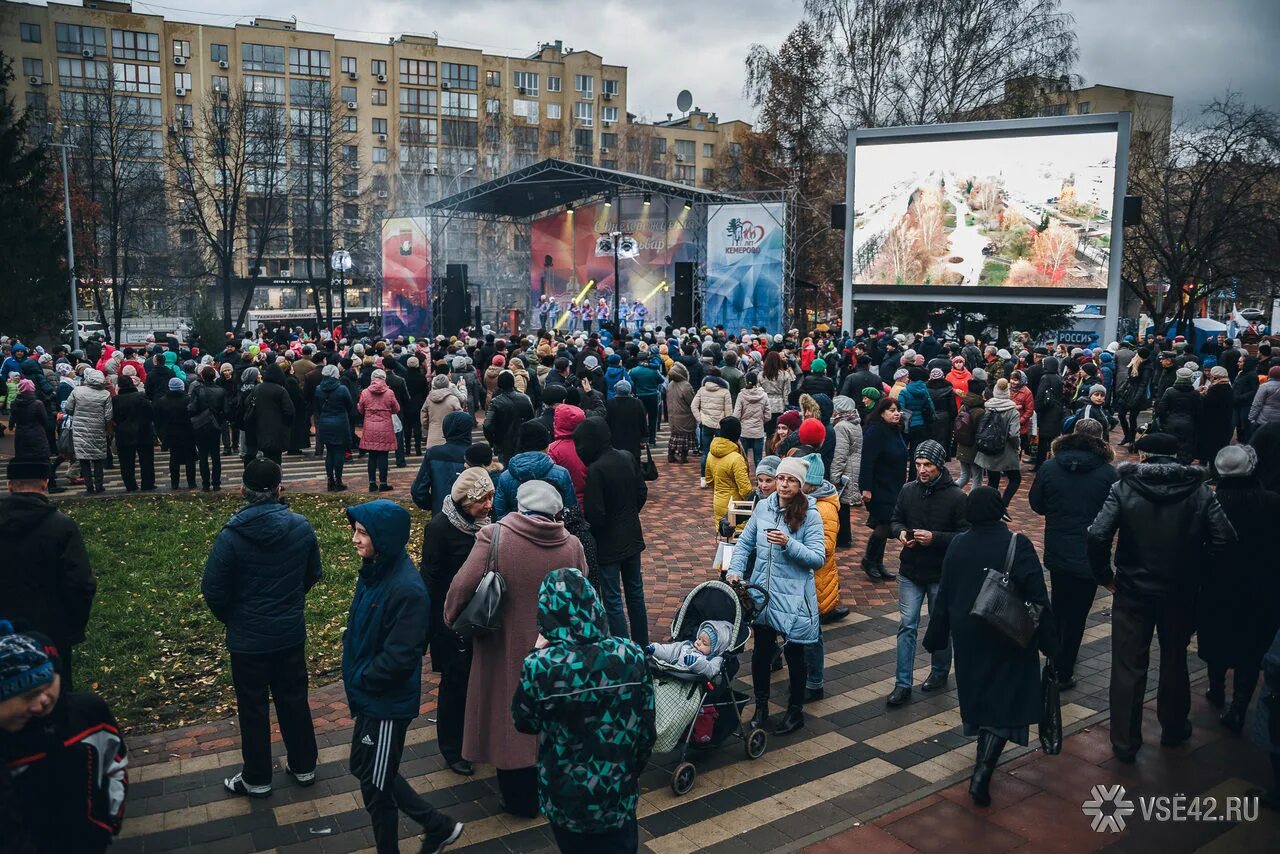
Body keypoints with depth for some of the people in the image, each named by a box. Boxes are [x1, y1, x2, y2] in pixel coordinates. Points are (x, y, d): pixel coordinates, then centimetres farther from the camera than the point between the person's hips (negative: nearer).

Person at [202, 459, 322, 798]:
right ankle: (303, 766, 32)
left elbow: (212, 590, -13)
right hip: (292, 632, 3)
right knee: (294, 699, 19)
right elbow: (314, 574, 3)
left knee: (253, 707, 13)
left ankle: (256, 779, 27)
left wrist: (230, 618, 6)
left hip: (248, 638, -3)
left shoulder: (231, 536, -20)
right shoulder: (301, 527, -10)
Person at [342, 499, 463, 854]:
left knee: (376, 784, 9)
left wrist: (361, 679, -14)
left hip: (388, 702, -9)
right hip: (368, 696, 9)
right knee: (364, 768, 22)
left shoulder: (406, 589, -27)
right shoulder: (374, 571, 0)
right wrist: (354, 673, 3)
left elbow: (400, 657, -27)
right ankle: (438, 826, 34)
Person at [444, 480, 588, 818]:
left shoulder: (494, 537, -18)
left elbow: (462, 586, -19)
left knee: (510, 719, 14)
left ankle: (519, 798, 28)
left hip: (506, 650, -3)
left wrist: (452, 619, -1)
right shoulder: (571, 545, -8)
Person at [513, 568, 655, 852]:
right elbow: (646, 727, -6)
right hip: (620, 791, 1)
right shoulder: (631, 655, -17)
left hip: (567, 796, -1)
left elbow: (523, 723, -5)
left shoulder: (541, 666, -24)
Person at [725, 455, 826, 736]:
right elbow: (744, 543, 10)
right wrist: (734, 570, -4)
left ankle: (795, 711, 28)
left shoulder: (810, 515, -11)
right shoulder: (763, 507, 1)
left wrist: (788, 544, -27)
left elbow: (818, 557, -15)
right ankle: (761, 706, 33)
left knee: (794, 653, 10)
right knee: (761, 651, 13)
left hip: (793, 596, -4)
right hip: (762, 592, 4)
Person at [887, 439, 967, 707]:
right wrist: (900, 532, -12)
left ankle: (939, 672, 37)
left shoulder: (956, 497, -13)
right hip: (910, 573, 3)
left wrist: (935, 538, -26)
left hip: (941, 574, -2)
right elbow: (894, 521, 10)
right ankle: (903, 684, 7)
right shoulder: (908, 490, -3)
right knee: (906, 625, 2)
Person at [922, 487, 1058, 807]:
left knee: (977, 694, 22)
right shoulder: (1017, 545, -16)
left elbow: (943, 596, 3)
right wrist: (1049, 643, -6)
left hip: (968, 637, 4)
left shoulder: (957, 545, -4)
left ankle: (985, 757, 40)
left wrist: (936, 637, 12)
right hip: (1009, 639, -4)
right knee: (1005, 704, 2)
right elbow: (1037, 598, -15)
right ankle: (983, 770, -11)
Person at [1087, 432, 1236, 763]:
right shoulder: (1199, 490, -3)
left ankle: (1125, 742, 13)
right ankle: (1173, 729, 38)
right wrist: (1196, 568, 3)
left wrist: (1104, 573, -6)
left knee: (1128, 667, 7)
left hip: (1133, 590, -2)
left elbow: (1098, 535, -21)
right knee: (1174, 661, 22)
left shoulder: (1124, 488, -10)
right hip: (1181, 591, 3)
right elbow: (1224, 537, -11)